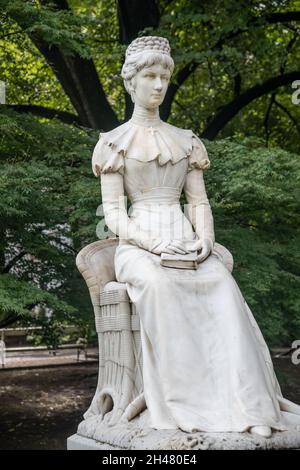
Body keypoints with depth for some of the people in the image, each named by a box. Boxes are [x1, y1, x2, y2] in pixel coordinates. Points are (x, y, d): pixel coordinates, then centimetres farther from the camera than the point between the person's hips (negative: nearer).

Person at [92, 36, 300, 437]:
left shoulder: (185, 141, 18)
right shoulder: (115, 142, 7)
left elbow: (200, 202, 14)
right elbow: (113, 213, 0)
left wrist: (205, 238, -8)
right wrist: (153, 243, -17)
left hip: (186, 243, 3)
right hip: (138, 246, -3)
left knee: (223, 285, -30)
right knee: (159, 284, -38)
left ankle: (249, 404, -33)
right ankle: (181, 401, -34)